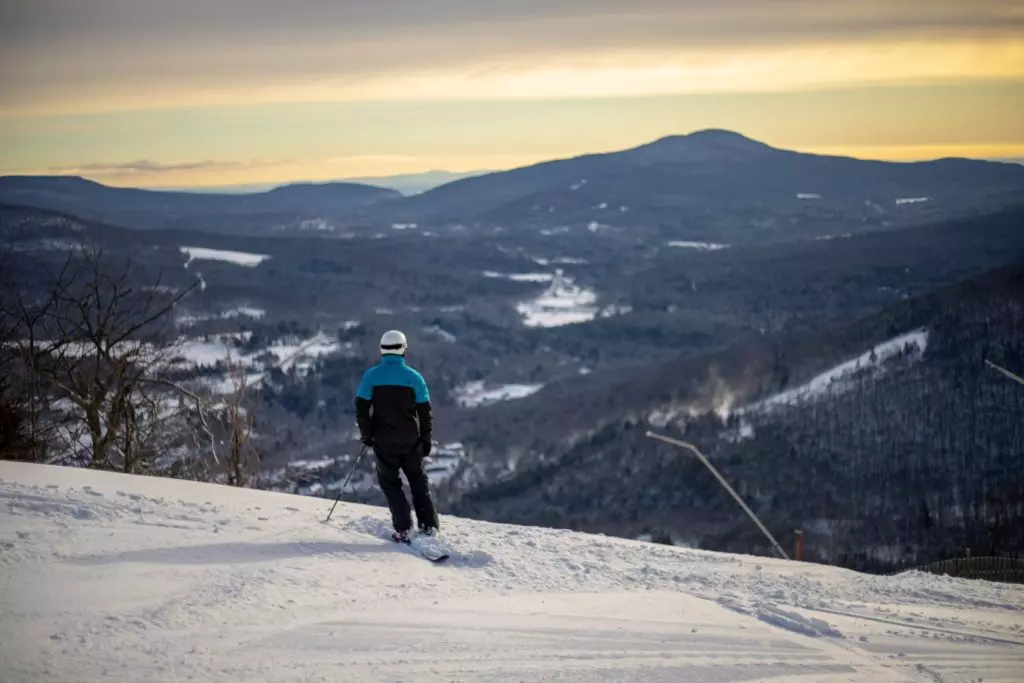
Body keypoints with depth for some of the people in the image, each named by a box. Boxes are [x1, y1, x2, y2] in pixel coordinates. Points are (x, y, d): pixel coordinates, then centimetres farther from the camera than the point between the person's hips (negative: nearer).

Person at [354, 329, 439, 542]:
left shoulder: (371, 375, -7)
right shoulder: (414, 377, -5)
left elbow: (361, 408, -5)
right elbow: (425, 412, -1)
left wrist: (366, 435, 7)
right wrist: (426, 439, 9)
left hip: (383, 441, -1)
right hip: (410, 441, 1)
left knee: (390, 482, 10)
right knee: (418, 480, 16)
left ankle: (403, 528, -1)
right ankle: (429, 524, 11)